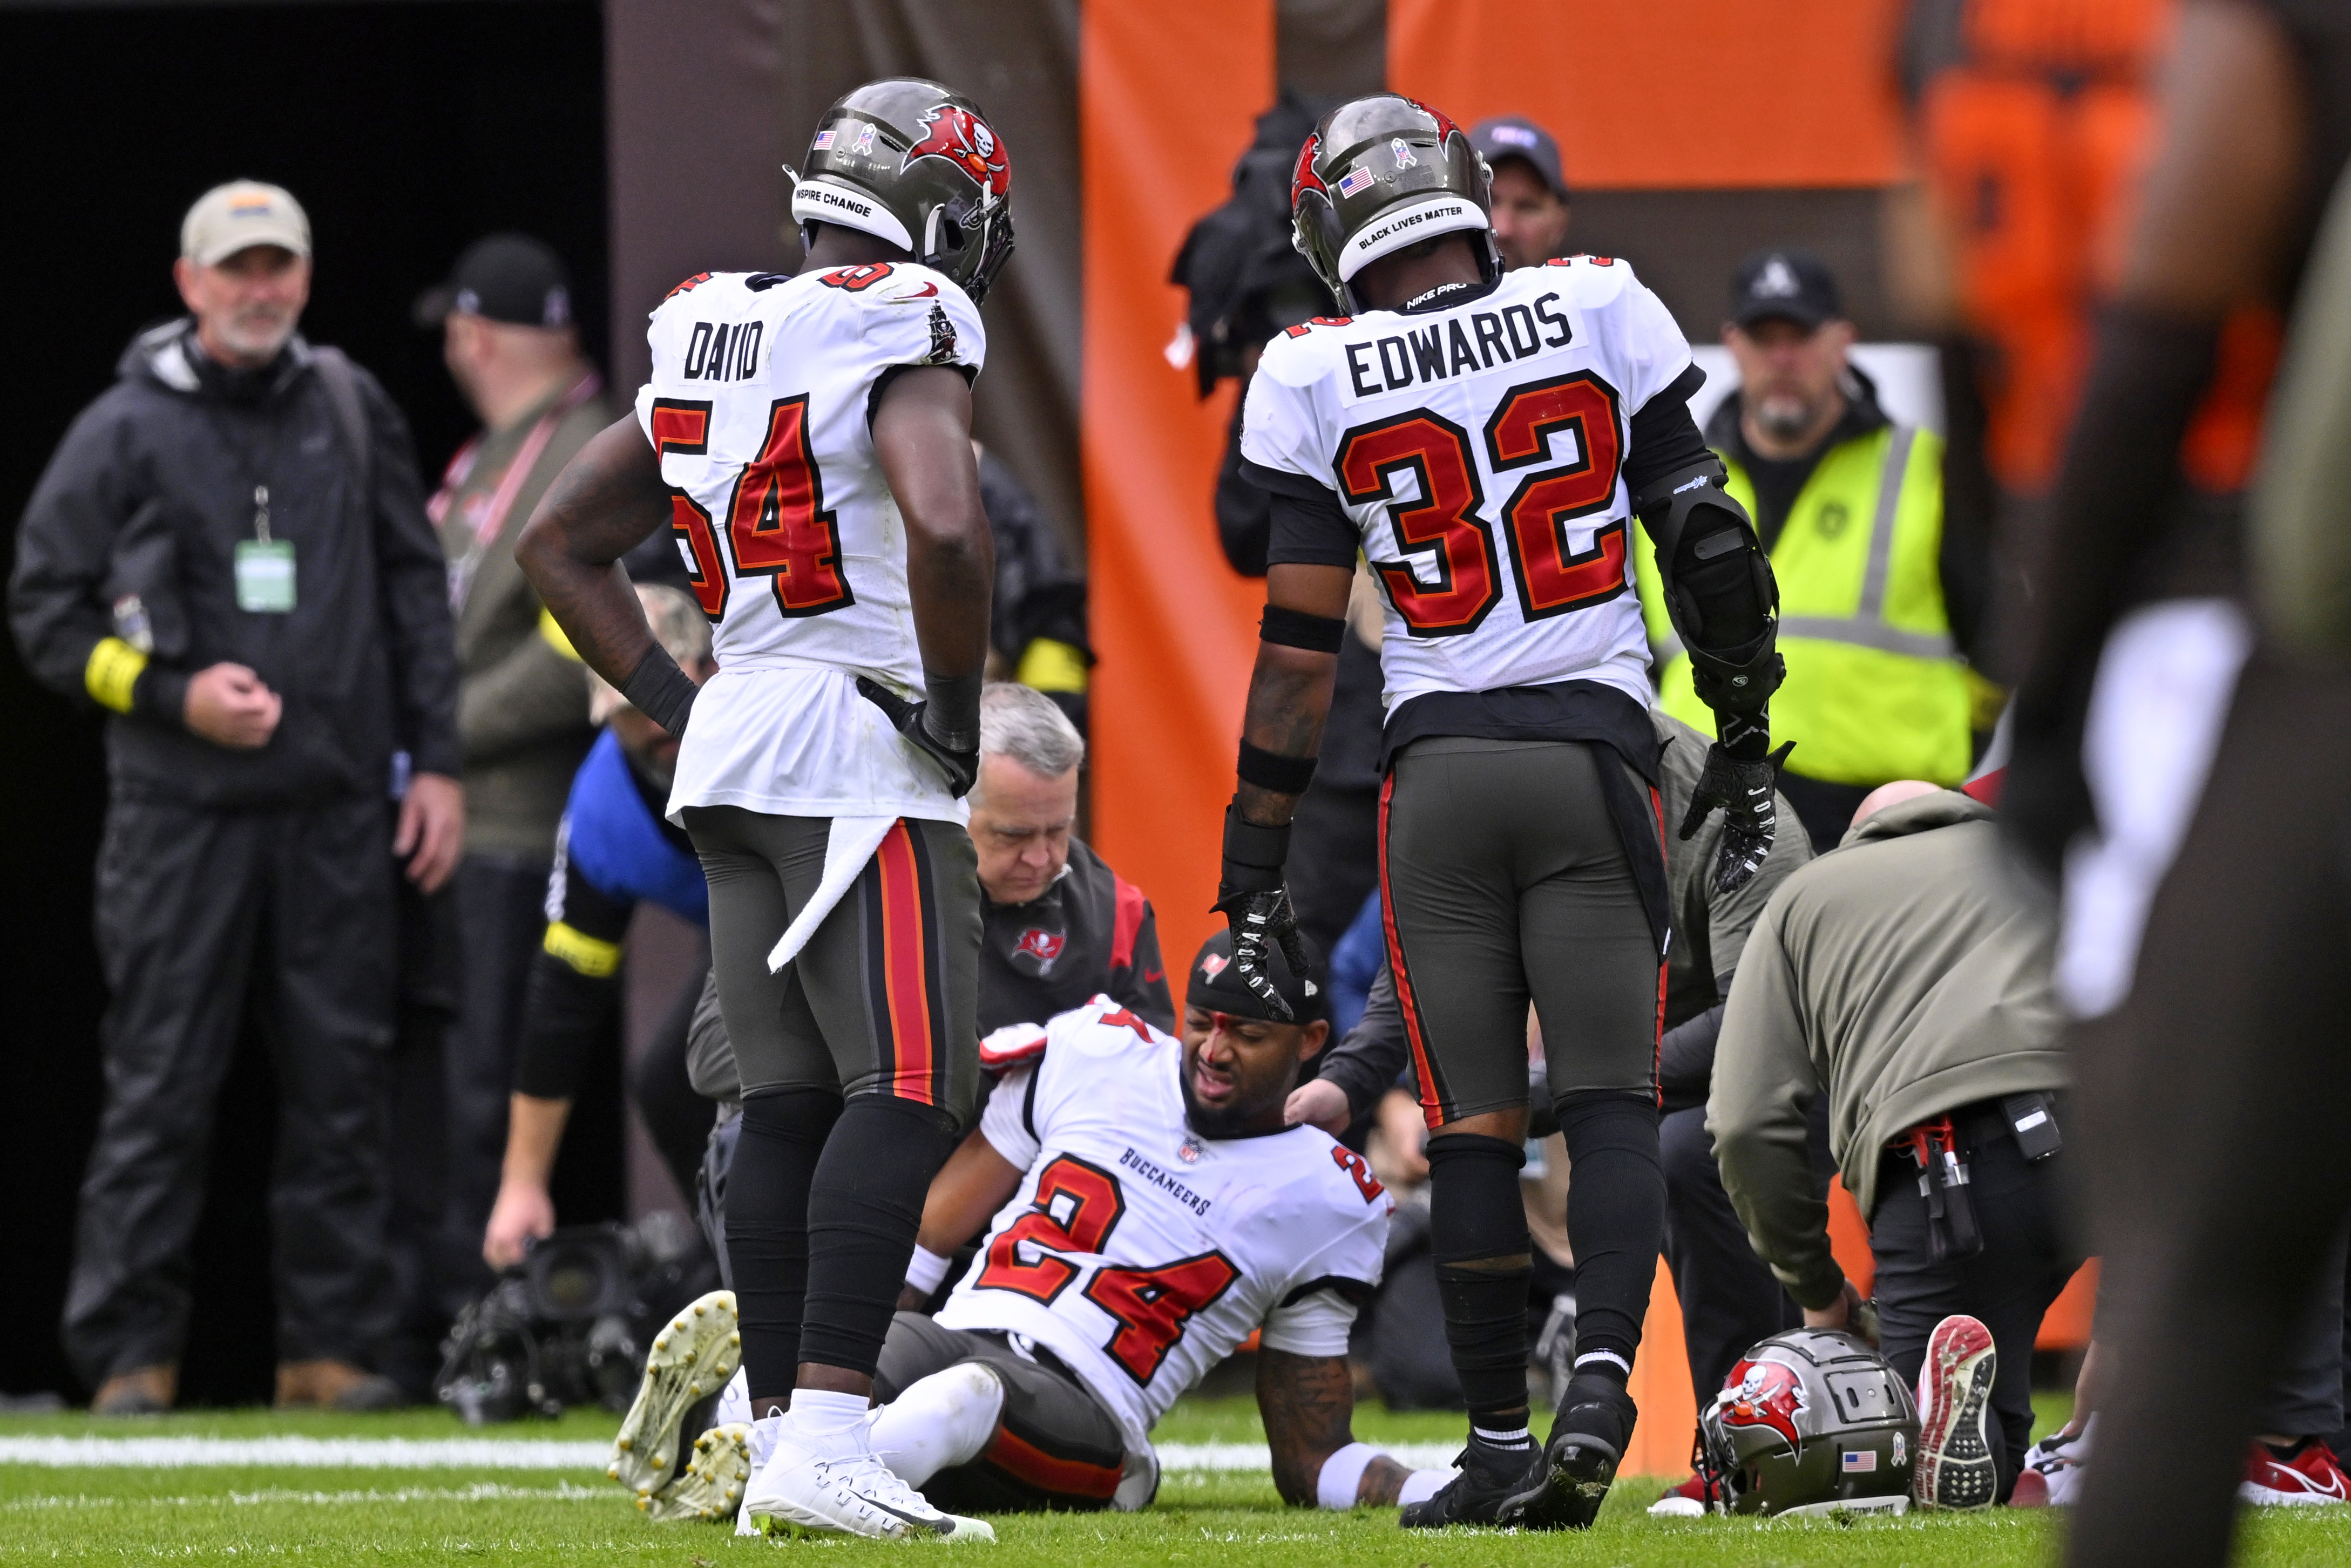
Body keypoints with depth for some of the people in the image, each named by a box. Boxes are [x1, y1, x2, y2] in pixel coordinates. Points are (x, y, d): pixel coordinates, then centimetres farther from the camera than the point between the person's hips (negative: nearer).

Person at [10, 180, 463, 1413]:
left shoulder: (352, 413, 11)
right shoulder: (125, 432, 1)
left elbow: (416, 592, 15)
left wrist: (435, 760, 9)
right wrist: (174, 696, -10)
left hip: (336, 812, 3)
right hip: (182, 813, -3)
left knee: (339, 1086, 3)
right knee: (160, 1089, -4)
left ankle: (331, 1346, 8)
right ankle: (131, 1350, 1)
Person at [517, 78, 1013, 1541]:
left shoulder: (708, 338, 14)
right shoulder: (907, 339, -10)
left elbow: (563, 543, 20)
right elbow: (945, 529, -28)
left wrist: (677, 703, 16)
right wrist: (957, 709, -13)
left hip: (733, 748, 8)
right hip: (861, 749, -8)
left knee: (792, 1102, 10)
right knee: (908, 1092, -10)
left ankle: (785, 1439, 9)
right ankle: (827, 1436, -20)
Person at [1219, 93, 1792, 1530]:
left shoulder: (1320, 378, -1)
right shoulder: (1601, 312, 1)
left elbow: (1300, 645, 1)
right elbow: (1710, 546, 2)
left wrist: (1258, 857, 8)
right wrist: (1745, 744, 12)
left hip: (1440, 765, 0)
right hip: (1594, 758, 0)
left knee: (1476, 1124, 6)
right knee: (1611, 1103, 0)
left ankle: (1503, 1445, 5)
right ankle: (1603, 1377, -22)